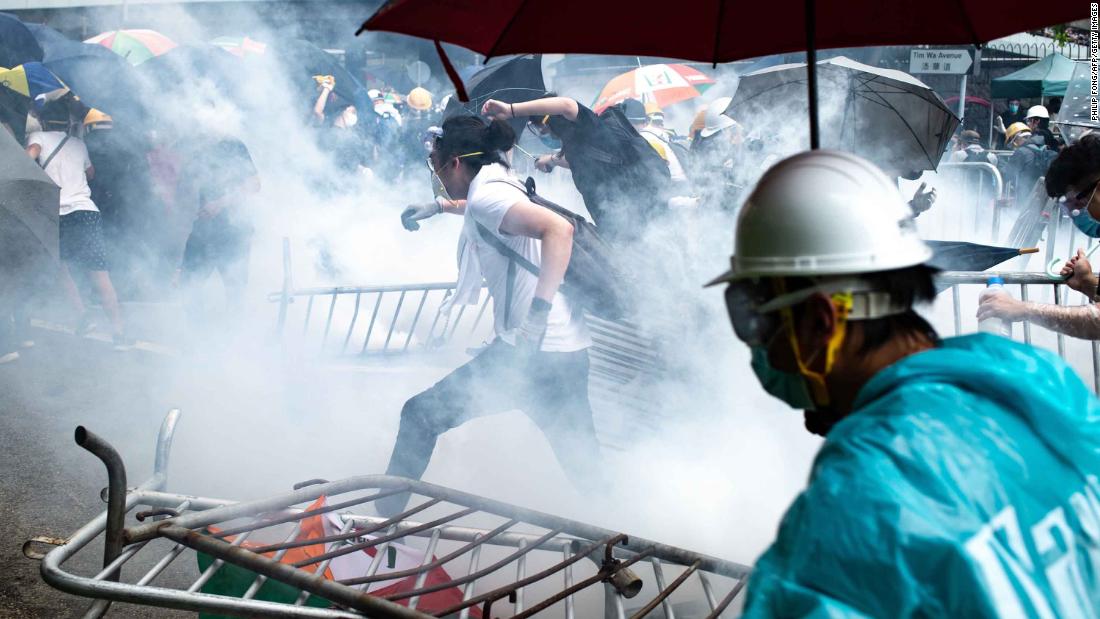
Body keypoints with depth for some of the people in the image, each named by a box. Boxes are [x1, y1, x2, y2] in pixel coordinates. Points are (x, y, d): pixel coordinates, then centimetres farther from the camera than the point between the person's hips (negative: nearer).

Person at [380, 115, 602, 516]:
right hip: (570, 349, 9)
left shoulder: (486, 196, -10)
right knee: (586, 467, 15)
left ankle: (383, 519, 8)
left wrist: (538, 313, -33)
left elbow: (559, 229, -27)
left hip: (532, 351, -9)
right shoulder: (500, 189, 17)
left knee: (420, 416, 2)